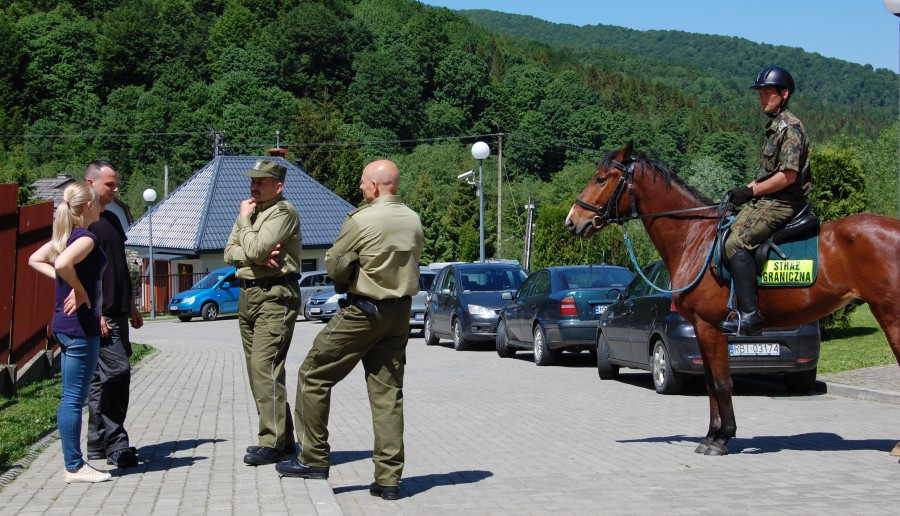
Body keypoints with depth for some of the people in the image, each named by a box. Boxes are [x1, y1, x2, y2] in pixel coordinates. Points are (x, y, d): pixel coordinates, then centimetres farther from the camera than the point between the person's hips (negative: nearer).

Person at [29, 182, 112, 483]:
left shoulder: (66, 235, 12)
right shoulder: (86, 238, -15)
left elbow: (35, 260, 19)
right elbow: (63, 263, -33)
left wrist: (68, 282, 11)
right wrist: (80, 290, -17)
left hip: (64, 324, 9)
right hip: (80, 326, -9)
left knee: (71, 398, 13)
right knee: (74, 398, -4)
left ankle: (73, 463, 19)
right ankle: (74, 467, 2)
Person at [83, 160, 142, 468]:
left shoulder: (112, 220, 19)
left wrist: (131, 306, 22)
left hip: (117, 313, 9)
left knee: (101, 379, 11)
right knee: (118, 371, -12)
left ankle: (98, 445, 15)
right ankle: (115, 444, -7)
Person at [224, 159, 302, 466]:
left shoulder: (283, 212, -10)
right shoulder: (250, 211, 18)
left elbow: (254, 249, -20)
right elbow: (230, 252, 9)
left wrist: (245, 219, -4)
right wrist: (256, 257, -10)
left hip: (275, 295, -9)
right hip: (248, 294, 9)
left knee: (265, 366, -15)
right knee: (258, 369, 10)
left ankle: (273, 443, -14)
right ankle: (283, 437, 17)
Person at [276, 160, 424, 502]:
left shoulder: (361, 220, -14)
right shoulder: (414, 221, 6)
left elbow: (334, 266, -10)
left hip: (363, 310, -6)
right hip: (400, 313, 7)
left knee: (313, 376, 7)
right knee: (388, 392, 7)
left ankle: (314, 459, 9)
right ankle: (389, 478, 6)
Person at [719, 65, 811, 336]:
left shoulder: (790, 127, -12)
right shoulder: (774, 126, 19)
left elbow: (788, 175, -20)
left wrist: (751, 191, -16)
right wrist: (748, 189, 10)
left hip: (783, 202, -10)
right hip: (766, 200, 10)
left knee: (736, 243, -26)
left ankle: (750, 315, -29)